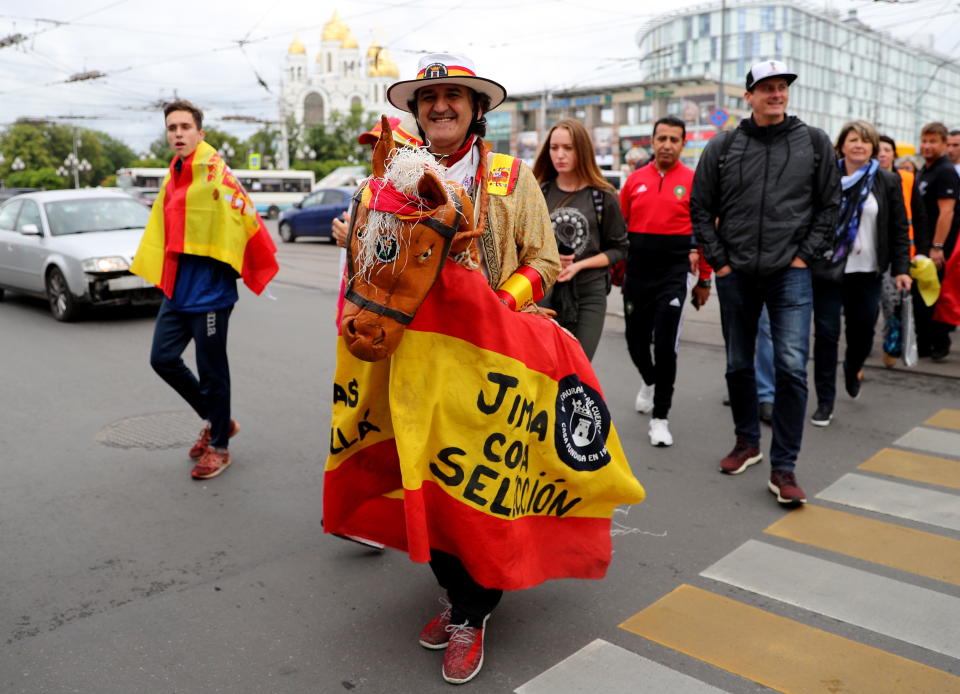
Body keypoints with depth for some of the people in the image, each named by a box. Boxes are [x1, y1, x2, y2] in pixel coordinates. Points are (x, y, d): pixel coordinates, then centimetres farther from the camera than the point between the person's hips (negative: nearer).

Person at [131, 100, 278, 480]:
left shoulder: (214, 173, -15)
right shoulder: (174, 177, 11)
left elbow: (247, 219, -18)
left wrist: (260, 267, -14)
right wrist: (155, 271, 19)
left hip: (208, 290, -8)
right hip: (176, 289, 9)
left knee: (211, 371, 2)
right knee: (163, 358, 13)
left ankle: (219, 446, 20)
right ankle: (215, 419, 31)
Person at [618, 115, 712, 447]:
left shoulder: (693, 182, -2)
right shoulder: (635, 180, 6)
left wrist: (704, 280, 0)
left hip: (673, 273, -3)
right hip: (636, 273, 3)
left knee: (665, 345, -6)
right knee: (635, 340, 13)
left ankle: (660, 418, 7)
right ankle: (649, 381, 46)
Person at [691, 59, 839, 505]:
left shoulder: (814, 142, 4)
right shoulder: (723, 146, 3)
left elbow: (829, 205, 6)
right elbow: (700, 209, 6)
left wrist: (805, 255, -3)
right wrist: (718, 261, 0)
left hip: (790, 273, -1)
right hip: (735, 275, 2)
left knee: (792, 367, -9)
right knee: (739, 364, 12)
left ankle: (783, 468, 0)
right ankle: (747, 442, 31)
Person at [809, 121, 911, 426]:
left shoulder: (887, 182, 4)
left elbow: (899, 229, 5)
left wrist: (901, 269, -1)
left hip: (867, 272, 2)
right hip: (827, 269, -1)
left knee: (863, 330, 9)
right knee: (826, 333, -2)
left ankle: (853, 369, 44)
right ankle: (825, 401, 8)